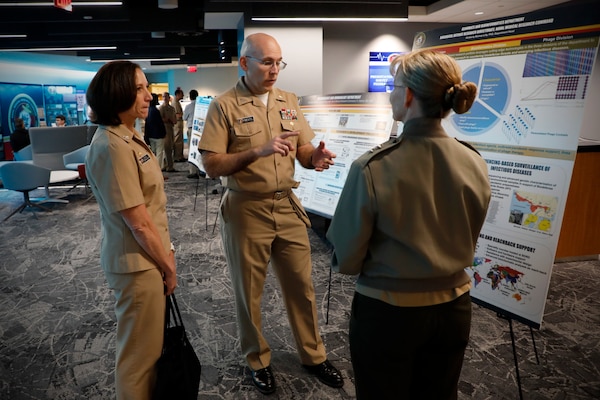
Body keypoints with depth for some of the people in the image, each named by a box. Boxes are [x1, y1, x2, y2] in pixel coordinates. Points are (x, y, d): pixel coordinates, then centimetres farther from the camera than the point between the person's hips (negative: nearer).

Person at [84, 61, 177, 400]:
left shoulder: (130, 137, 7)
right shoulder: (112, 147, -22)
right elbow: (138, 222, -22)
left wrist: (166, 252, 12)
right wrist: (168, 265, -11)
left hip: (150, 257, 9)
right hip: (138, 264, -9)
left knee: (151, 343, 25)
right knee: (141, 352, 10)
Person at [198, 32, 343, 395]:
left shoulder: (289, 102, 6)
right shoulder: (224, 106, -8)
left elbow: (303, 150, 7)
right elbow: (211, 165, -13)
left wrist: (315, 157, -17)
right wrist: (259, 151, -24)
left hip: (288, 207, 4)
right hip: (246, 211, -3)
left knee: (302, 285, 14)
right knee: (249, 291, 12)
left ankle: (313, 354, 35)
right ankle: (258, 360, 35)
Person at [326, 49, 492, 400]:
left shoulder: (373, 167, -24)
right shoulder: (476, 164, -8)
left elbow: (346, 259, -14)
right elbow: (467, 244, 6)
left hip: (388, 313, -4)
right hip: (453, 308, 5)